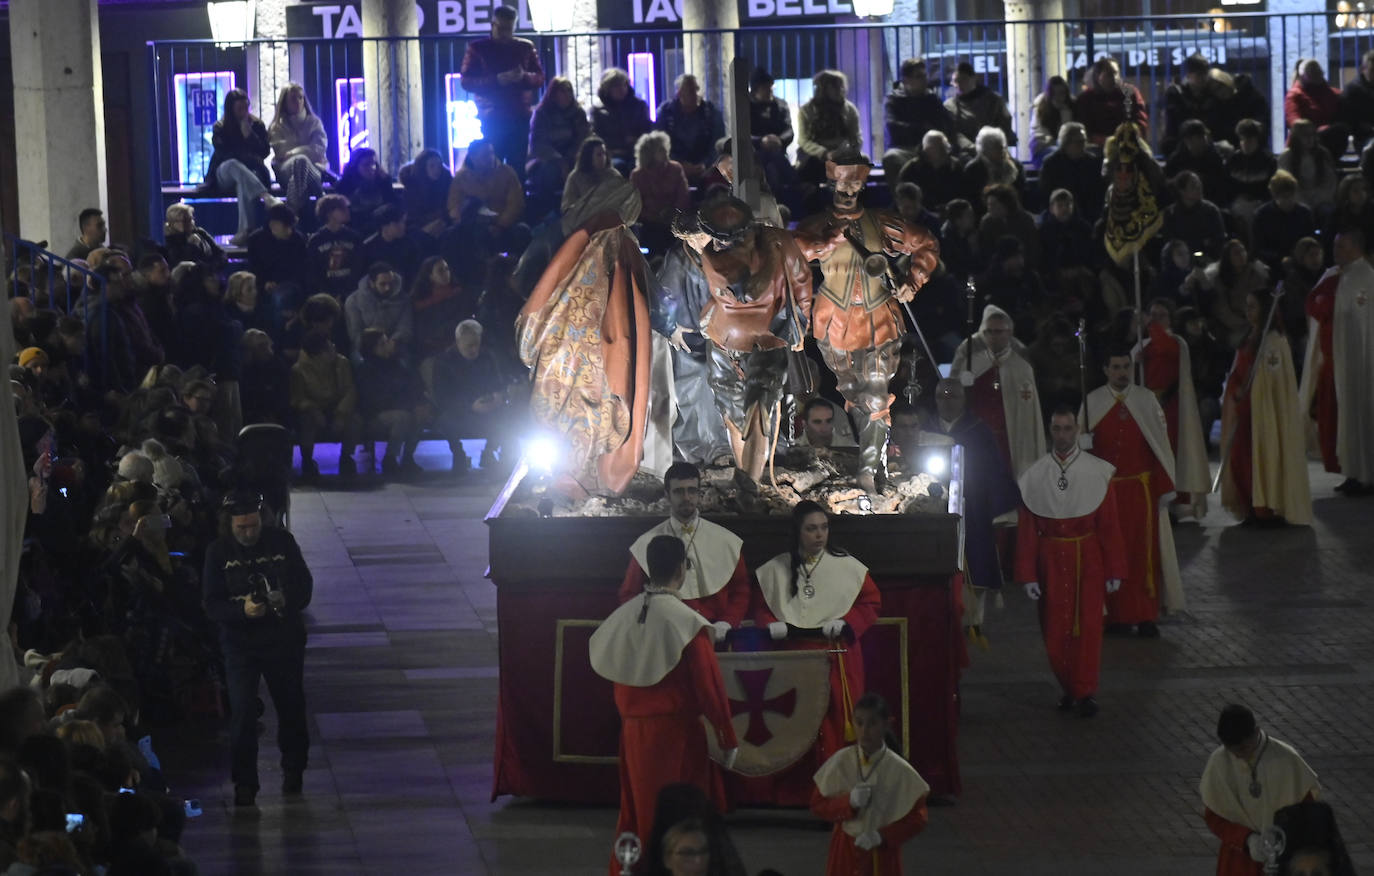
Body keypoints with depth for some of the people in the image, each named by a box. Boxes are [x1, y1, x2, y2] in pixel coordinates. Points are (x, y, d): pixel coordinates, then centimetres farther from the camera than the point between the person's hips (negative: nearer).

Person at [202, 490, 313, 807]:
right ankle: (244, 783, -1)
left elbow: (305, 585, -1)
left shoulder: (281, 541, -5)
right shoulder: (218, 552, -8)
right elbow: (212, 605, -10)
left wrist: (286, 600, -23)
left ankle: (293, 769, 36)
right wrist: (242, 610, -29)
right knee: (242, 712, -10)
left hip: (284, 640, 2)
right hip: (240, 644, -2)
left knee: (291, 707, 13)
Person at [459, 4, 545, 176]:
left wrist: (524, 76, -13)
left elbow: (540, 78, 11)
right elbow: (466, 82, -3)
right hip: (492, 119, -2)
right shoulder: (477, 48, 3)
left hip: (520, 117, 2)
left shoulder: (525, 47, 11)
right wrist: (497, 80, -18)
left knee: (518, 168, -1)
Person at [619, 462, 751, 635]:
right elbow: (629, 595, 10)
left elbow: (741, 590, 15)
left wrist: (725, 624, -2)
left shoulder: (727, 541, 10)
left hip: (717, 639, 1)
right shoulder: (646, 545, 7)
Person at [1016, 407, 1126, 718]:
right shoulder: (1035, 476, 0)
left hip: (1087, 560, -1)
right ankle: (1068, 689, 19)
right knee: (1055, 630, 4)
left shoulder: (1097, 473, -3)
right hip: (1051, 560, 1)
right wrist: (1027, 574, 0)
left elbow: (1110, 526, 0)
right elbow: (1026, 530, 3)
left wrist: (1114, 571, -1)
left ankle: (1085, 692, 2)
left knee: (1088, 627, -5)